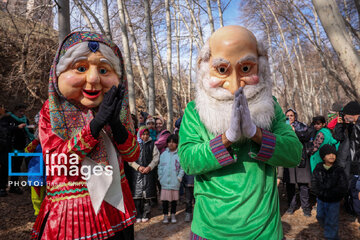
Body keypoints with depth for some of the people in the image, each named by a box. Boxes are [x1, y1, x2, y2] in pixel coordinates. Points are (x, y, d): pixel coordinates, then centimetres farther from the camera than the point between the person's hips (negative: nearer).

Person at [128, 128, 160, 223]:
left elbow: (156, 158, 4)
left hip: (149, 172, 0)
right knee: (137, 194, 0)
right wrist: (138, 167, -8)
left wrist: (149, 167, -8)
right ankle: (138, 215, 13)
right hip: (137, 172, 0)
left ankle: (146, 215, 15)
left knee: (147, 194, 2)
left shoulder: (152, 144, 7)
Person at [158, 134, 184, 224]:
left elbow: (182, 168, -1)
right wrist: (160, 177, 1)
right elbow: (160, 167, 7)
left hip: (175, 182, -1)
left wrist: (179, 177, -8)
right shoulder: (163, 154, 4)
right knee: (165, 199, 5)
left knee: (174, 199, 10)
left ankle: (173, 215, 26)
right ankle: (165, 215, 20)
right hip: (165, 182, 1)